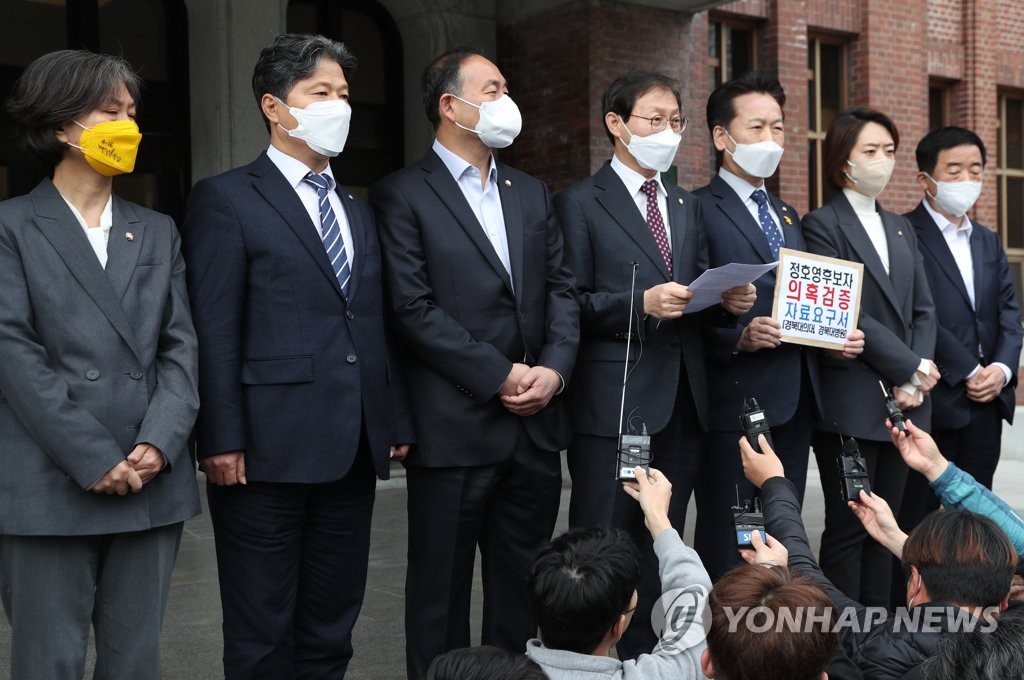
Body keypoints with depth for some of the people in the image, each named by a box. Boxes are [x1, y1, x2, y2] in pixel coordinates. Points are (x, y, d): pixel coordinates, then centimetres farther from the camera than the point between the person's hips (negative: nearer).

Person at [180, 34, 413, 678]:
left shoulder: (359, 210, 18)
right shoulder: (227, 198, -2)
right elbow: (215, 331, -8)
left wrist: (398, 419, 12)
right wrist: (223, 440, -14)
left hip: (354, 451, 6)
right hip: (270, 451, -6)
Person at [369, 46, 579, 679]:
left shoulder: (531, 193, 15)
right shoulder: (403, 195, -4)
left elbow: (561, 290, 11)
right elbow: (414, 310, -12)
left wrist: (554, 368, -6)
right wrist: (501, 376, -13)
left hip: (537, 421, 6)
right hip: (454, 428, -5)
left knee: (524, 584, 14)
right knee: (442, 588, 7)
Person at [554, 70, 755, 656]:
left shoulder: (689, 206, 18)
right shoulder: (581, 203, -1)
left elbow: (698, 298, 16)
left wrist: (728, 301, -5)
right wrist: (641, 303, -20)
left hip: (683, 402, 6)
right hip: (615, 404, -6)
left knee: (660, 548, 13)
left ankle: (641, 654, 25)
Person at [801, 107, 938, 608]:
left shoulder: (900, 228, 18)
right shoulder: (822, 225, -4)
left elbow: (923, 310, 12)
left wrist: (915, 383, -3)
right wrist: (914, 367, -11)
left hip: (905, 401, 6)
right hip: (851, 403, -6)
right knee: (849, 527, -1)